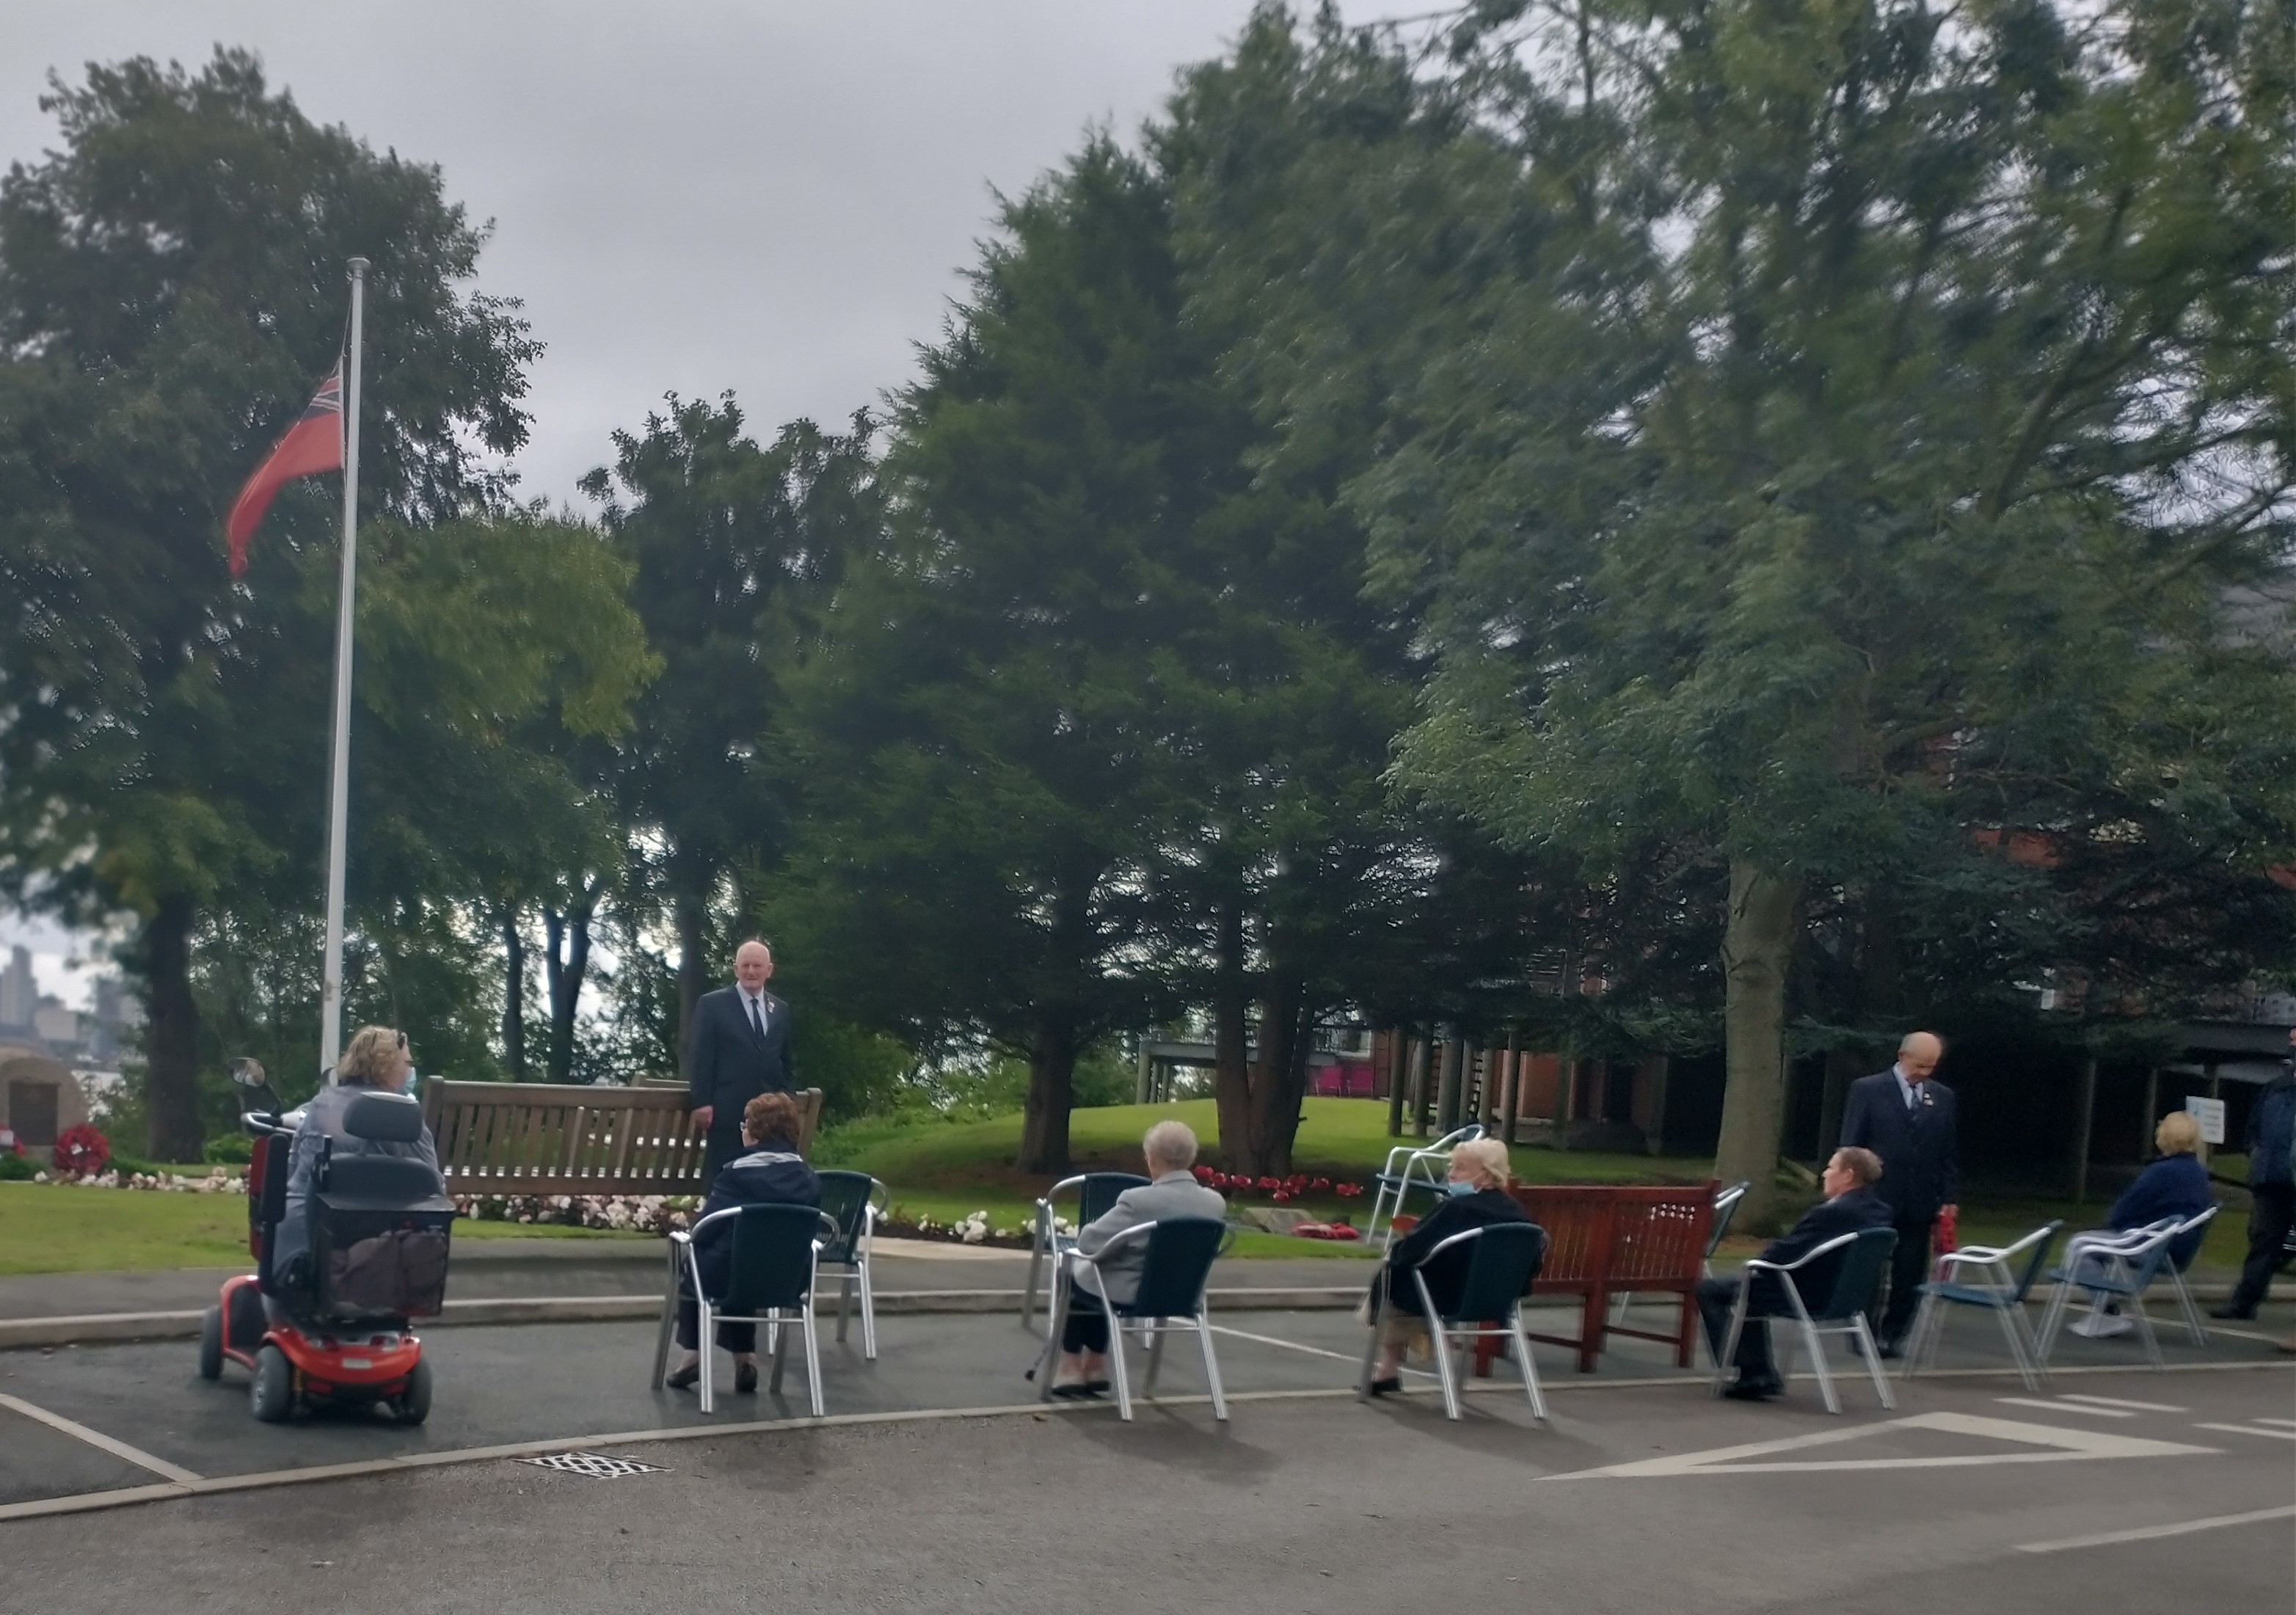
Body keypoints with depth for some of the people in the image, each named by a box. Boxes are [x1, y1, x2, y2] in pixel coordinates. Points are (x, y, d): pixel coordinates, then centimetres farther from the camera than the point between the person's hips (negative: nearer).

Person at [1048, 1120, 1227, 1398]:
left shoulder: (1138, 1200, -28)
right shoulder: (1217, 1203, -10)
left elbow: (1088, 1242, -22)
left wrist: (1085, 1230, 1)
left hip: (1127, 1296, -6)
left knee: (1074, 1280, 27)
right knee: (1096, 1277, 33)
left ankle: (1072, 1368, 29)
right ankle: (1095, 1366, 35)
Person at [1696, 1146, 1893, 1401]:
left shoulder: (1831, 1212, -27)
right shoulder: (1882, 1212, 0)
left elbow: (1782, 1252, -22)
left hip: (1805, 1297, -9)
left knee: (1707, 1290, 3)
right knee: (1752, 1284, 31)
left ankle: (1748, 1375, 5)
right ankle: (1761, 1375, 27)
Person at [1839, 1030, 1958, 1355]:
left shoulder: (1942, 1097, 9)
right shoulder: (1867, 1090, -3)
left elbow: (1950, 1152, 10)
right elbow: (1851, 1146, -3)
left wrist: (1950, 1197, 2)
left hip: (1919, 1203, 3)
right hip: (1875, 1199, -3)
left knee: (1911, 1275, 4)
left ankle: (1894, 1334, 13)